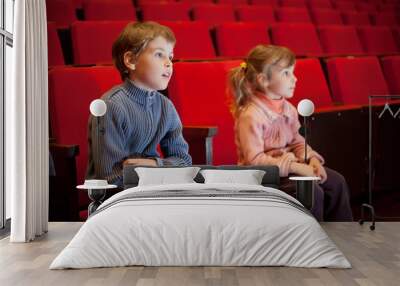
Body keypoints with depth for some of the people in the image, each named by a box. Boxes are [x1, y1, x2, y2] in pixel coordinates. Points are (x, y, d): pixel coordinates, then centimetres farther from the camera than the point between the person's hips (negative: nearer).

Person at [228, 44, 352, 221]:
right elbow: (255, 160, -26)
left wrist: (312, 158, -7)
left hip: (289, 165, 9)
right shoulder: (250, 115, -22)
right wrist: (295, 167, -28)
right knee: (312, 192, -24)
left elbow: (297, 141, 14)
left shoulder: (288, 108, 5)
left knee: (336, 181, 0)